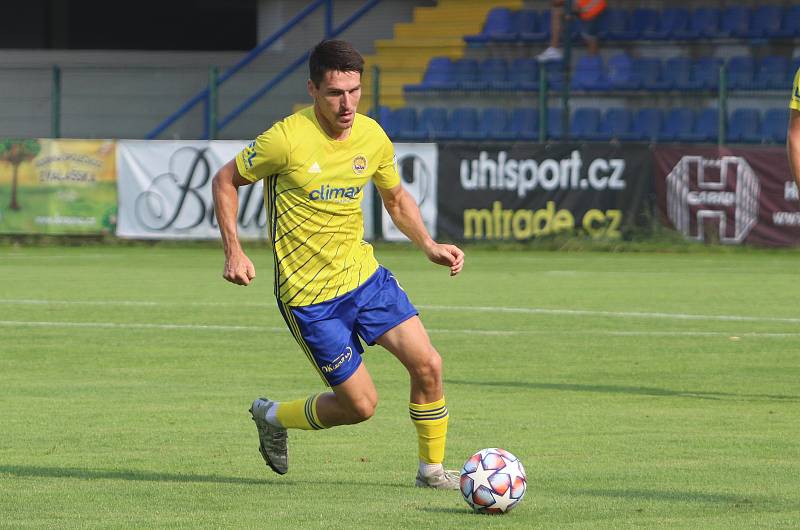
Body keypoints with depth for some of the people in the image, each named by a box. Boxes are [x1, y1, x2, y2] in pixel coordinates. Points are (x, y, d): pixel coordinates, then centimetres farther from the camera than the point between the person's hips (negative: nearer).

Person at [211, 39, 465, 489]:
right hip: (310, 296, -5)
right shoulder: (287, 139, -19)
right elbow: (226, 181, -4)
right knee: (361, 405, -3)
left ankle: (432, 469, 12)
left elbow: (396, 198, 16)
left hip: (365, 275, 5)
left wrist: (429, 245, 1)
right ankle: (273, 416, 25)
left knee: (428, 365, -8)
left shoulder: (373, 137, -2)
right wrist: (234, 252, -13)